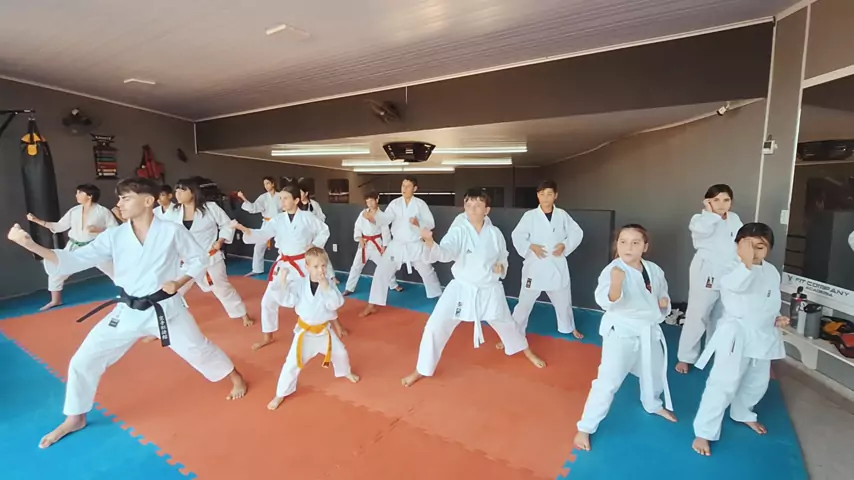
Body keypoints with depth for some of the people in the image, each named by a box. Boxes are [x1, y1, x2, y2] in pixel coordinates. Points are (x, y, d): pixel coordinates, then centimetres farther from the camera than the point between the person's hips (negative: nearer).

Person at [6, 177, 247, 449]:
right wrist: (30, 245, -19)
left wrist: (179, 282, -16)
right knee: (84, 361, 6)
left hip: (166, 309, -3)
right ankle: (75, 418, 33)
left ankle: (236, 377, 34)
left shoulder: (172, 231, -13)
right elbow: (74, 260, -7)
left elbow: (199, 259, -3)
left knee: (198, 349, 7)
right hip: (128, 312, 4)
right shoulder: (114, 236, -4)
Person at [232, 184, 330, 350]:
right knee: (269, 300, 5)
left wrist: (314, 247, -5)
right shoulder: (277, 220, -1)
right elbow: (260, 235, -12)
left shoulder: (307, 217, -8)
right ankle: (268, 336, 25)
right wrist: (241, 227, -27)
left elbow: (324, 231, 4)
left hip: (304, 263, -3)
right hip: (284, 264, 3)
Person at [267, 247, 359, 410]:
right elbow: (286, 300, -20)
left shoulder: (328, 284, -13)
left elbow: (336, 304, -22)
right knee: (292, 363, 1)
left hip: (324, 329, 2)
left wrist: (326, 288, -34)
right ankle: (281, 394, 24)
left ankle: (346, 372, 51)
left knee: (340, 352, 17)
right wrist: (282, 282, -32)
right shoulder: (299, 283, -15)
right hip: (305, 331, -2)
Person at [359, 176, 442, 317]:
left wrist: (419, 223, -25)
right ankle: (372, 305, 6)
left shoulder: (420, 204, -5)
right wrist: (372, 217, -39)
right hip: (397, 245, 1)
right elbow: (385, 218, -19)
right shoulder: (395, 203, -3)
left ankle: (440, 297, 41)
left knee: (428, 271, 16)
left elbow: (431, 223, -6)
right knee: (381, 272, -6)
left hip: (415, 245, 0)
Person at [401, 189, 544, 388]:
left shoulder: (495, 233, -6)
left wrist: (501, 267, -11)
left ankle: (526, 351, 55)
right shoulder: (458, 231, -15)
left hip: (489, 290, 2)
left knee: (505, 323, 22)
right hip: (462, 289, -2)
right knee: (435, 326, -9)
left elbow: (503, 256, 11)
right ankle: (422, 370, 13)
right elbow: (444, 253, -33)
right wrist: (430, 242, -53)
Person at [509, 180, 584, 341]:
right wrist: (531, 247, -20)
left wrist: (565, 245, -11)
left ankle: (569, 328, 46)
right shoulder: (530, 215, -7)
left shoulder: (562, 215, -1)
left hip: (557, 265, 3)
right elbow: (517, 236, -7)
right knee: (525, 301, 2)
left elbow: (577, 233, 4)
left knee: (563, 300, 21)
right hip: (535, 265, -3)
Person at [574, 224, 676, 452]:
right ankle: (585, 427, 9)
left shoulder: (654, 270, -3)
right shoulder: (612, 270, -23)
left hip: (650, 331, 7)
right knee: (608, 381, -7)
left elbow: (662, 294, 15)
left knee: (655, 373, 28)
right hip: (621, 332, -6)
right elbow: (606, 302, -37)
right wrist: (616, 284, -55)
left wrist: (664, 301, -7)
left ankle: (653, 405, 61)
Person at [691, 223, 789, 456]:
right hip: (735, 335, -7)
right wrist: (746, 262, -48)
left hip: (763, 335, 7)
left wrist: (778, 317, 1)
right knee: (723, 384, -9)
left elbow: (772, 302, 18)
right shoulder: (733, 269, -16)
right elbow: (735, 285, -39)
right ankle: (704, 432, 3)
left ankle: (743, 414, 52)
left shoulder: (772, 272, 6)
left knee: (757, 382, 25)